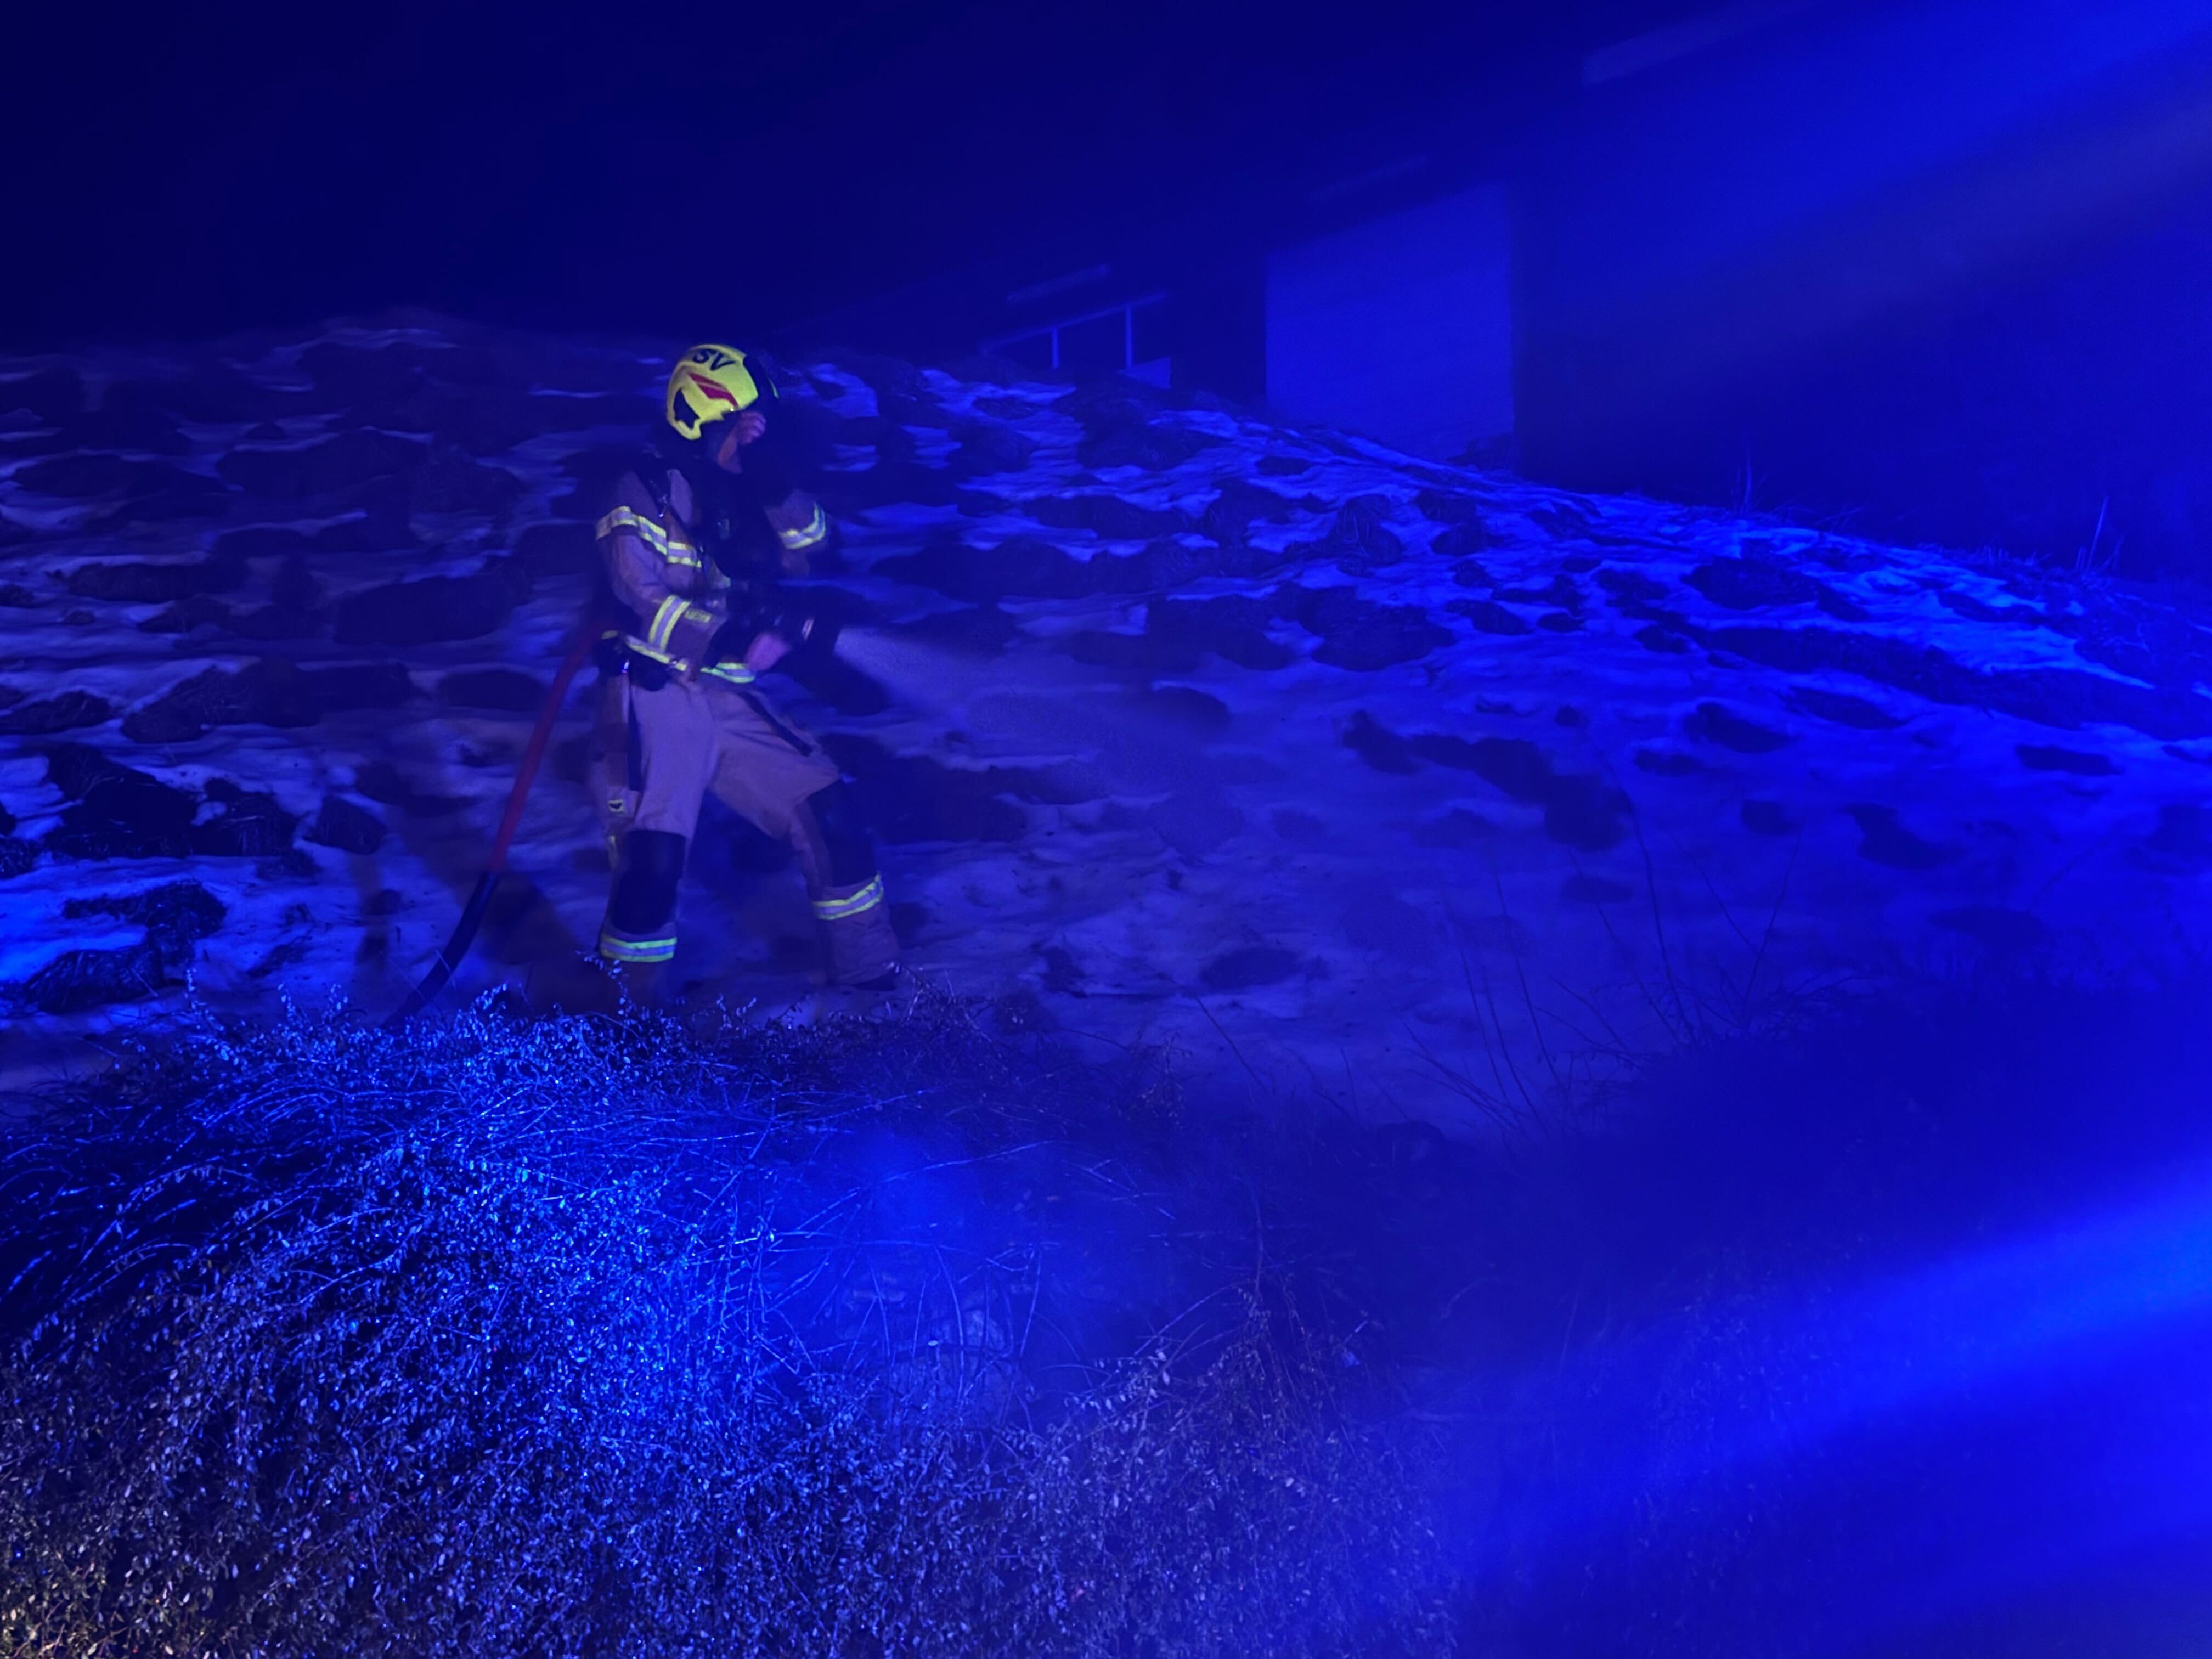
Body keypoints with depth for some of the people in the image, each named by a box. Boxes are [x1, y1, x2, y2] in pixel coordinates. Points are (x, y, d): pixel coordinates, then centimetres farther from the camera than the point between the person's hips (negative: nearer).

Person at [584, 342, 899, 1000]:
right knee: (653, 858, -17)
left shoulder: (746, 497, 13)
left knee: (831, 813, 1)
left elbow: (805, 548, 0)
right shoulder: (646, 491, -6)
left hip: (730, 697, 6)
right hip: (654, 699, -6)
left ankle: (872, 981, 16)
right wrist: (735, 636, -22)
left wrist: (777, 481, -14)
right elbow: (641, 599, -16)